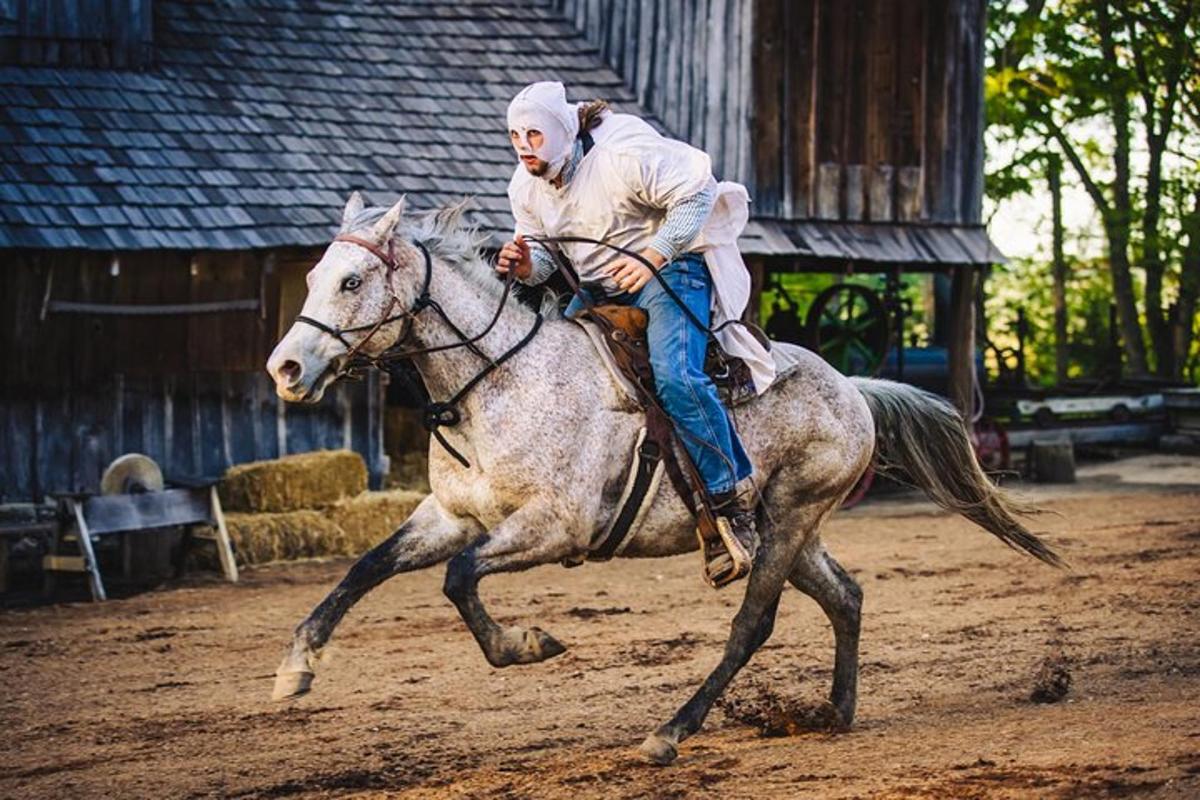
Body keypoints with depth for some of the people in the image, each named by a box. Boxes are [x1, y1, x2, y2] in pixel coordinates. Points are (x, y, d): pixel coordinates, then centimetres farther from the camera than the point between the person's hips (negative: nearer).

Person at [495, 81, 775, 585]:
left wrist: (655, 254, -25)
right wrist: (526, 265, -19)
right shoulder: (525, 187, -2)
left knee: (674, 375, -29)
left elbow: (695, 192, -19)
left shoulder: (621, 156, -24)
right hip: (597, 289, 8)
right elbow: (545, 255, 6)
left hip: (669, 269, -8)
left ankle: (733, 497, -22)